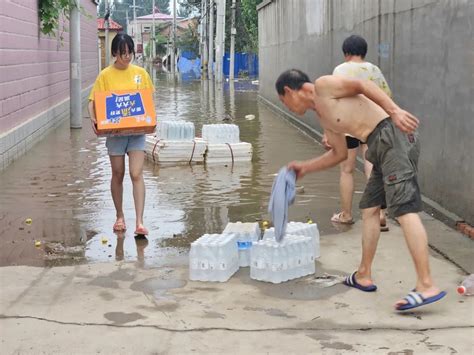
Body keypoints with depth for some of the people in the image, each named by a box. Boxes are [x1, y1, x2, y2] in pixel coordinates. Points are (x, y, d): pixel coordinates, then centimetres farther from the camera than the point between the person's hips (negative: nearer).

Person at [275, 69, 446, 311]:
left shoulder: (323, 86, 0)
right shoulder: (323, 116, 25)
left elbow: (364, 85, -11)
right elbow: (339, 154, 32)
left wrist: (395, 111, -21)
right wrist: (304, 168, 36)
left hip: (392, 134, -10)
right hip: (382, 146, 10)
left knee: (403, 209, -16)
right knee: (369, 208, 17)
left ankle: (427, 286, -20)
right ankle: (364, 276, 28)